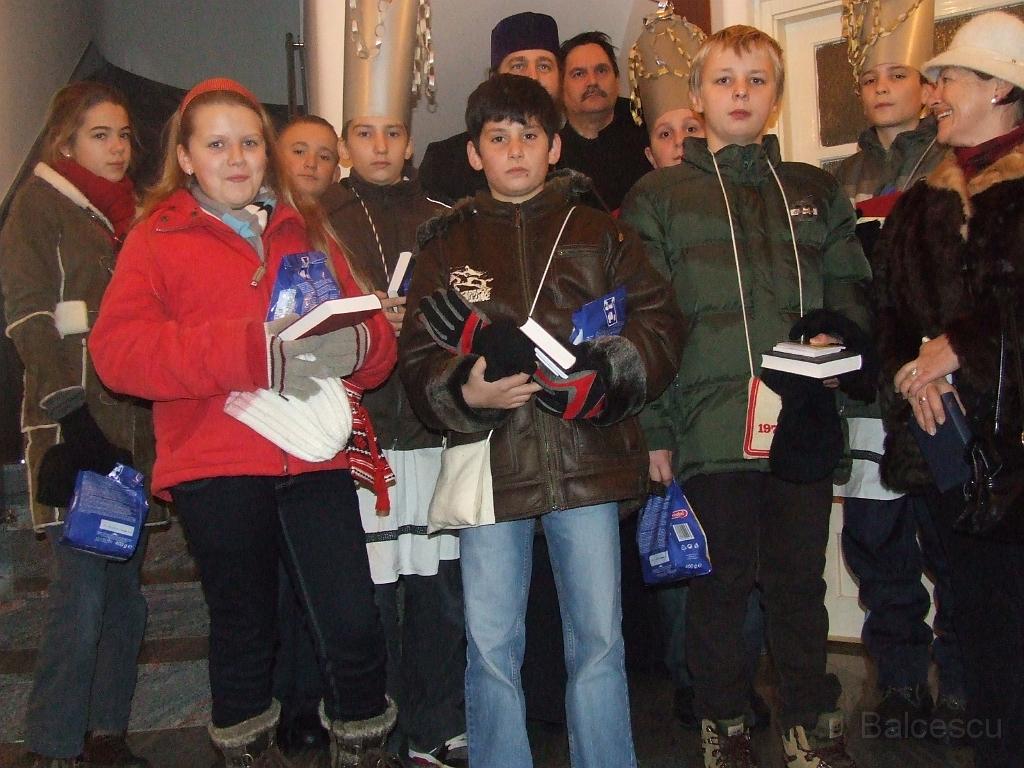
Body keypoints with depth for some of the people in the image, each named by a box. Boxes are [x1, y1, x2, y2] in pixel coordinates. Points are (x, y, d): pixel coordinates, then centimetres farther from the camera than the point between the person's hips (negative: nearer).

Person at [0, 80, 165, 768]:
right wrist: (72, 412, -16)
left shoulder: (134, 211, 20)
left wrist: (158, 417, 13)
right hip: (74, 425, -6)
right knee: (83, 595, -8)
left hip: (135, 424, 6)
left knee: (127, 592, 8)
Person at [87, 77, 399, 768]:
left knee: (354, 624, -7)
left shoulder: (309, 231, 17)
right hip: (215, 466, -1)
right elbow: (116, 348, -9)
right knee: (245, 631, 12)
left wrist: (357, 343, -14)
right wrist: (253, 350, -20)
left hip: (315, 458, 2)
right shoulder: (157, 237, 7)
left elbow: (377, 338, 12)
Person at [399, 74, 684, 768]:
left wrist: (608, 369, -15)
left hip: (588, 460, 0)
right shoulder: (448, 246, 11)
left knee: (599, 641, 8)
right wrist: (465, 393, -16)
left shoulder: (596, 232, 11)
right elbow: (418, 357, 4)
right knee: (491, 647, 9)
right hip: (492, 461, 1)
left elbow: (661, 319, 3)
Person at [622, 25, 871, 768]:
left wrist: (834, 336, -6)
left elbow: (849, 288, 18)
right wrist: (653, 426, -6)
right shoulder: (658, 197, 6)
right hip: (708, 422, -2)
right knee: (720, 580, 7)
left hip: (801, 421, 3)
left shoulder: (814, 191, 15)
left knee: (799, 579, 11)